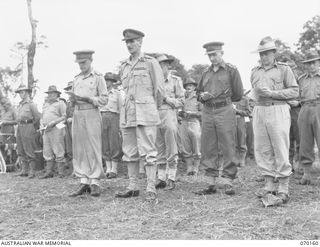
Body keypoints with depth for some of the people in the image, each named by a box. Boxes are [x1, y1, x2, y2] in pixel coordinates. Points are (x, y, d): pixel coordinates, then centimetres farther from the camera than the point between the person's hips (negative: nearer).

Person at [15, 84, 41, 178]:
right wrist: (20, 125, 14)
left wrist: (32, 128, 0)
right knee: (21, 151, 8)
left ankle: (32, 171, -9)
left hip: (28, 127, -8)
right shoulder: (20, 105, 19)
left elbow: (37, 117, -5)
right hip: (19, 127, 8)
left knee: (29, 151, -10)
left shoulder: (31, 104, -4)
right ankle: (24, 170, 13)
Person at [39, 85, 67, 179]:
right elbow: (42, 118, 27)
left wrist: (53, 122, -16)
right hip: (46, 130, 7)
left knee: (58, 152, -7)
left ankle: (61, 172, -3)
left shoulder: (60, 103, 2)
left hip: (56, 129, -7)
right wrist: (42, 123, 5)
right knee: (47, 152, 5)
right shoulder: (45, 105, 24)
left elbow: (64, 117, -7)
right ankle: (49, 172, 9)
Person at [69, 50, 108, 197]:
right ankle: (84, 182, 8)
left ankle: (95, 183, -1)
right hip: (77, 115, 5)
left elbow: (104, 99, -4)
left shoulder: (98, 77, 1)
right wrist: (73, 99, -2)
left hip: (92, 114, -5)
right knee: (79, 150, 3)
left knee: (93, 150, -5)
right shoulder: (76, 79, 17)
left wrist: (87, 99, -17)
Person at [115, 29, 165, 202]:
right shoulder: (124, 66, 16)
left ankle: (151, 190, -4)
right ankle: (132, 187, 16)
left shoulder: (150, 62, 0)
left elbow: (159, 90, 1)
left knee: (148, 152, -7)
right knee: (130, 152, 8)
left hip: (146, 113, -6)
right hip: (127, 114, 6)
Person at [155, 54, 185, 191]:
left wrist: (166, 99, -8)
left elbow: (181, 101, 3)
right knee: (159, 150, 6)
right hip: (155, 115, 4)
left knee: (171, 150, -4)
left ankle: (171, 179, 0)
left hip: (169, 114, -4)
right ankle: (161, 178, 12)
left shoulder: (176, 80, 7)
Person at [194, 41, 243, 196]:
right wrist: (203, 96, 3)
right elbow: (199, 91, 25)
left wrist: (222, 99, 5)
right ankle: (211, 184, 10)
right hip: (207, 112, 5)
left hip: (225, 111, -5)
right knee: (208, 149, 4)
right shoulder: (206, 73, 17)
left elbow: (238, 94, 2)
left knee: (228, 148, -4)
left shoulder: (231, 70, 3)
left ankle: (228, 182, 3)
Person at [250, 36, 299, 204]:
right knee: (262, 150, 3)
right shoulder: (255, 72, 18)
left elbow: (294, 91, -2)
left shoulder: (284, 69, 5)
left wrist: (272, 93, -11)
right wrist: (259, 93, 2)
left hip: (278, 111, -5)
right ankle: (269, 185, 12)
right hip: (259, 112, 5)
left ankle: (283, 188, 1)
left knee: (281, 150, -6)